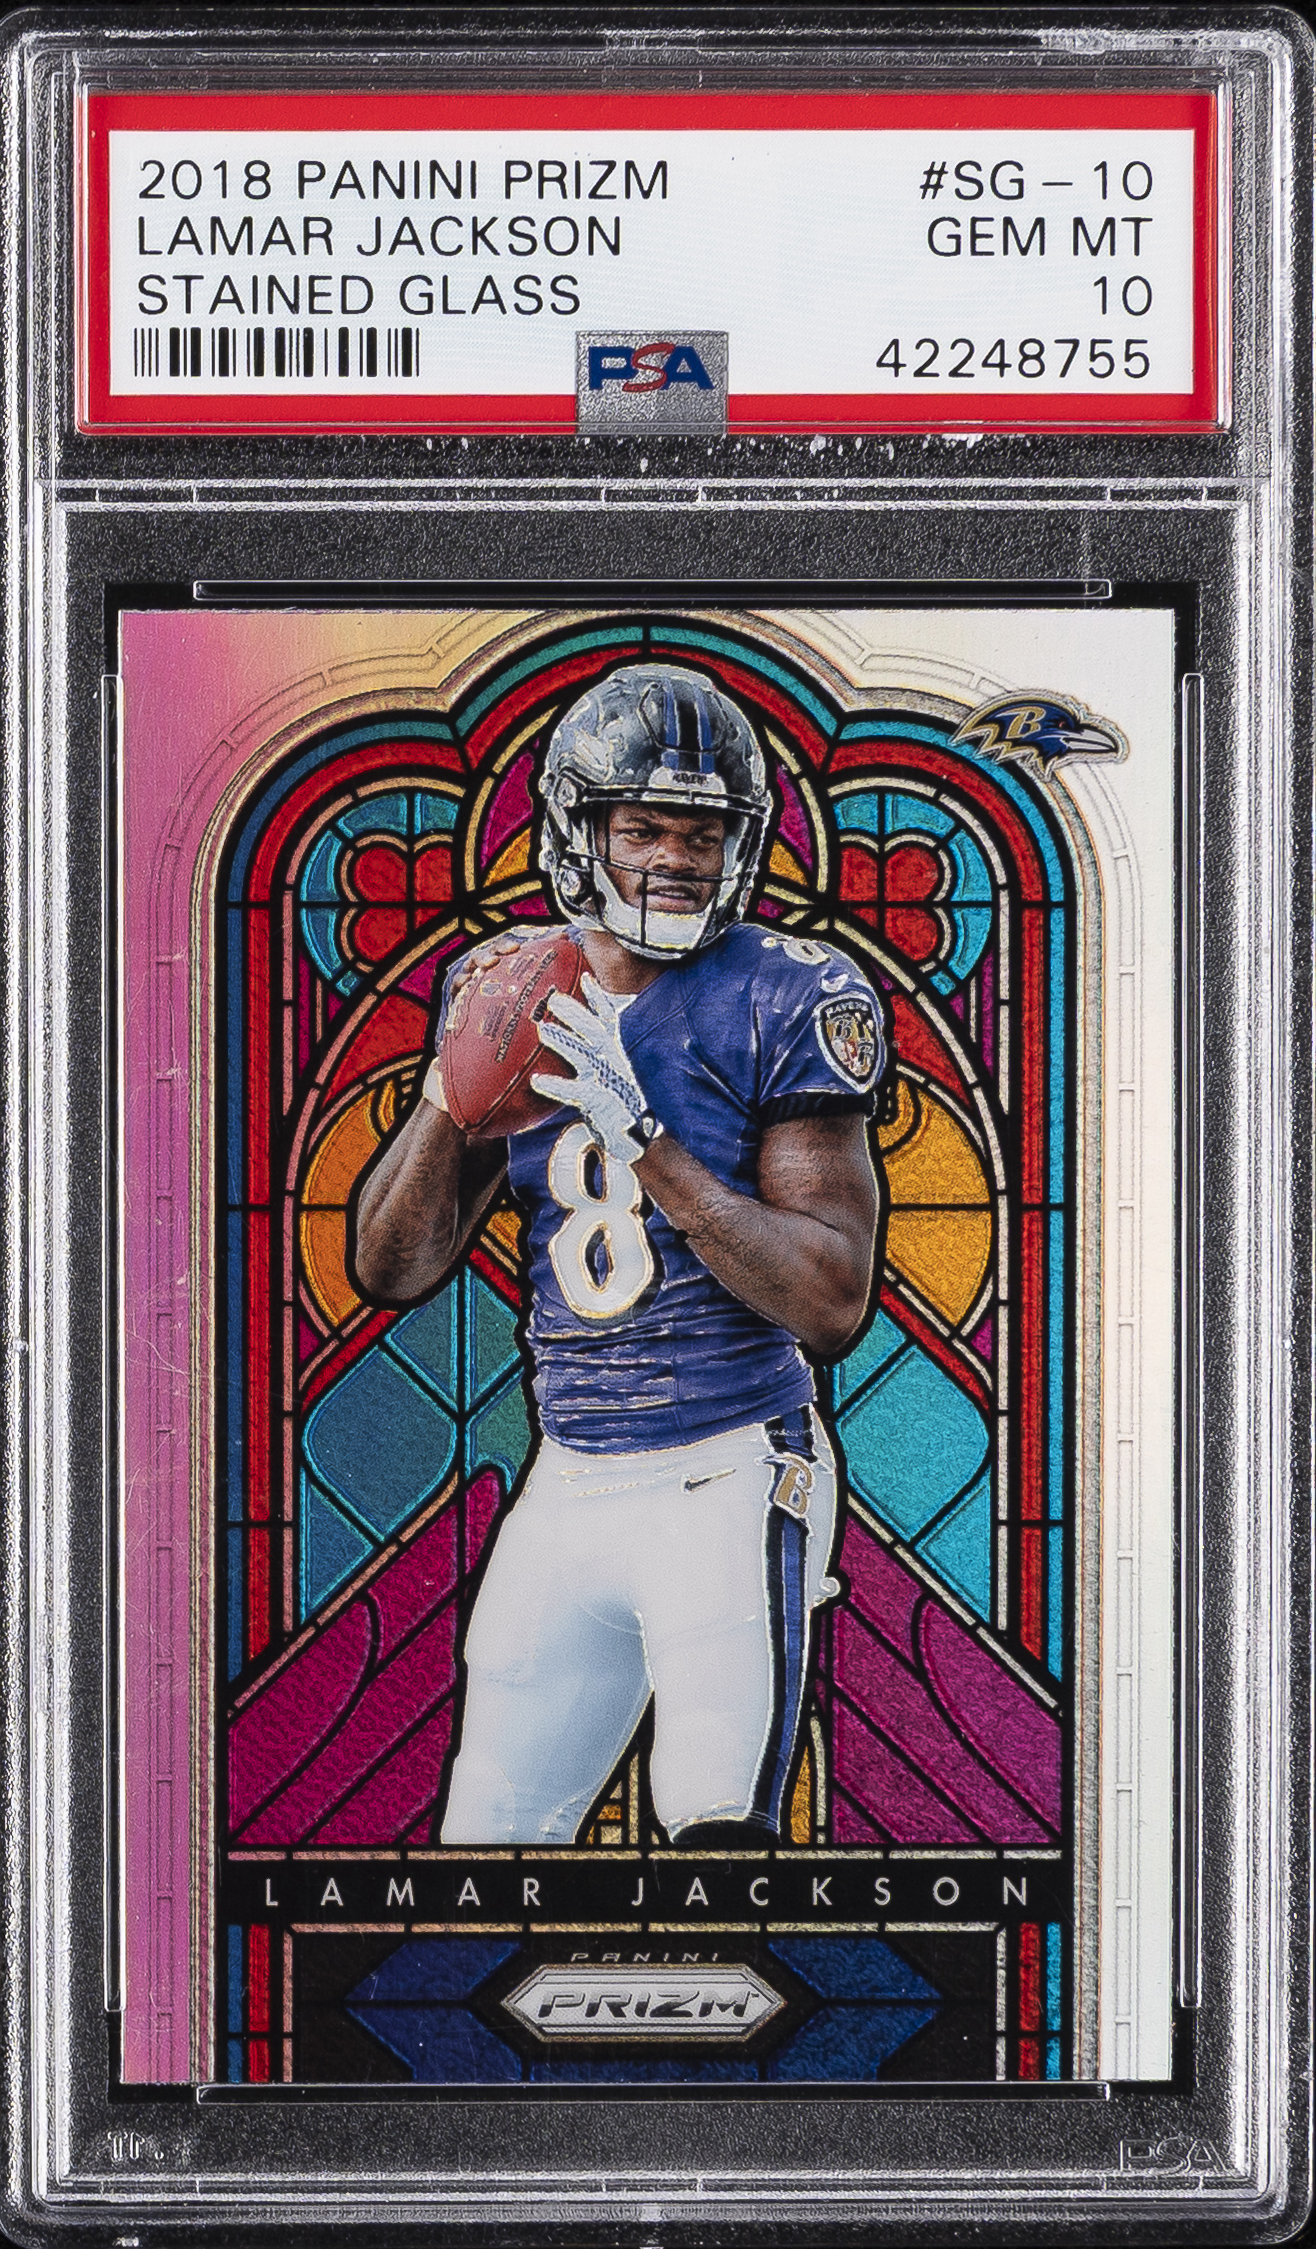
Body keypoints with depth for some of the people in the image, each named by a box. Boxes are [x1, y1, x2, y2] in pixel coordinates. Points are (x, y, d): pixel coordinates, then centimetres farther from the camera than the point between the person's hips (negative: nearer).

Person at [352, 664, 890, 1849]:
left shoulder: (783, 1003, -6)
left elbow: (835, 1299, -14)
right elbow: (391, 1267, 8)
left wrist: (646, 1139, -21)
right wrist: (455, 1083, -9)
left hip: (729, 1487, -5)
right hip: (569, 1494, 5)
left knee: (718, 1827, -17)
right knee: (492, 1832, 10)